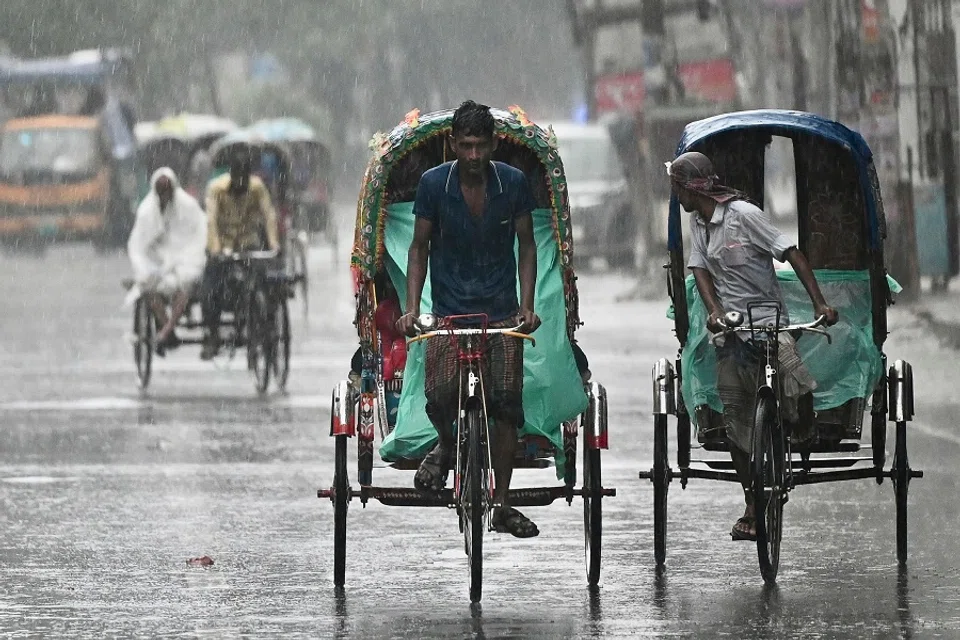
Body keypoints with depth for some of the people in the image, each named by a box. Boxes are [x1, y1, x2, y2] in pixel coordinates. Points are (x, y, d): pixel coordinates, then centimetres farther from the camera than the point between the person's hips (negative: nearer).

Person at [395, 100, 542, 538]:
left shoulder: (513, 183, -3)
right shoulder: (434, 184, -5)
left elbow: (526, 245, 6)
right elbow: (420, 247, 4)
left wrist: (527, 305, -5)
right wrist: (412, 307, -6)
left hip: (502, 312, 1)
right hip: (449, 310, -1)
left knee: (506, 406, -6)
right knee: (439, 395, -21)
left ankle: (503, 505, 6)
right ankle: (445, 444, 15)